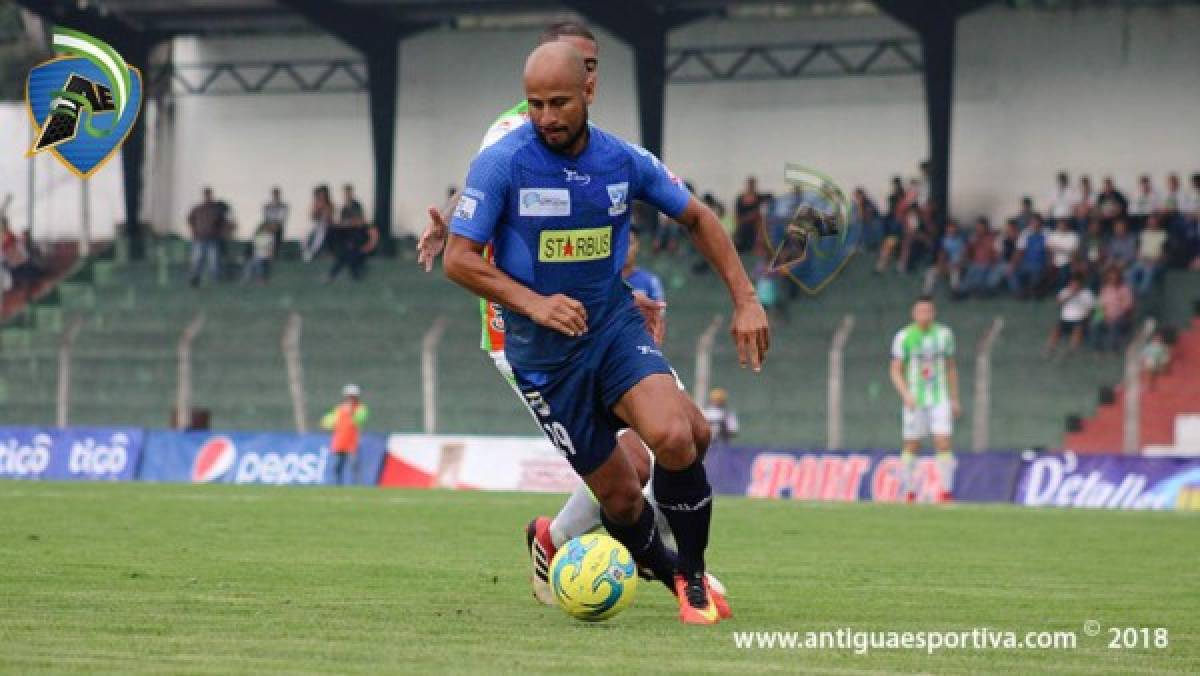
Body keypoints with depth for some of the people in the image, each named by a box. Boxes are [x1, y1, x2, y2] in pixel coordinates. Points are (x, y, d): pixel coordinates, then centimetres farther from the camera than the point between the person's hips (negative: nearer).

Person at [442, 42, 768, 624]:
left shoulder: (624, 160, -4)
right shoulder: (501, 164, -14)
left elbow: (697, 218, 11)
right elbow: (458, 259, -12)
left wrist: (745, 300, 4)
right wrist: (532, 303, -24)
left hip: (615, 325, 2)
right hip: (543, 354, -2)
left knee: (673, 437, -25)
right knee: (619, 495, -3)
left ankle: (693, 576, -6)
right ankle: (668, 572, 27)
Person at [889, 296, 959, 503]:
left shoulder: (944, 334, 6)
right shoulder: (904, 337, -3)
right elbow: (895, 371, -3)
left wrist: (955, 399, 12)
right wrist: (906, 394, -18)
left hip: (940, 399, 1)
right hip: (915, 401, -1)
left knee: (944, 443, -10)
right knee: (911, 447, 3)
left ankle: (947, 491, -7)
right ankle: (909, 492, 16)